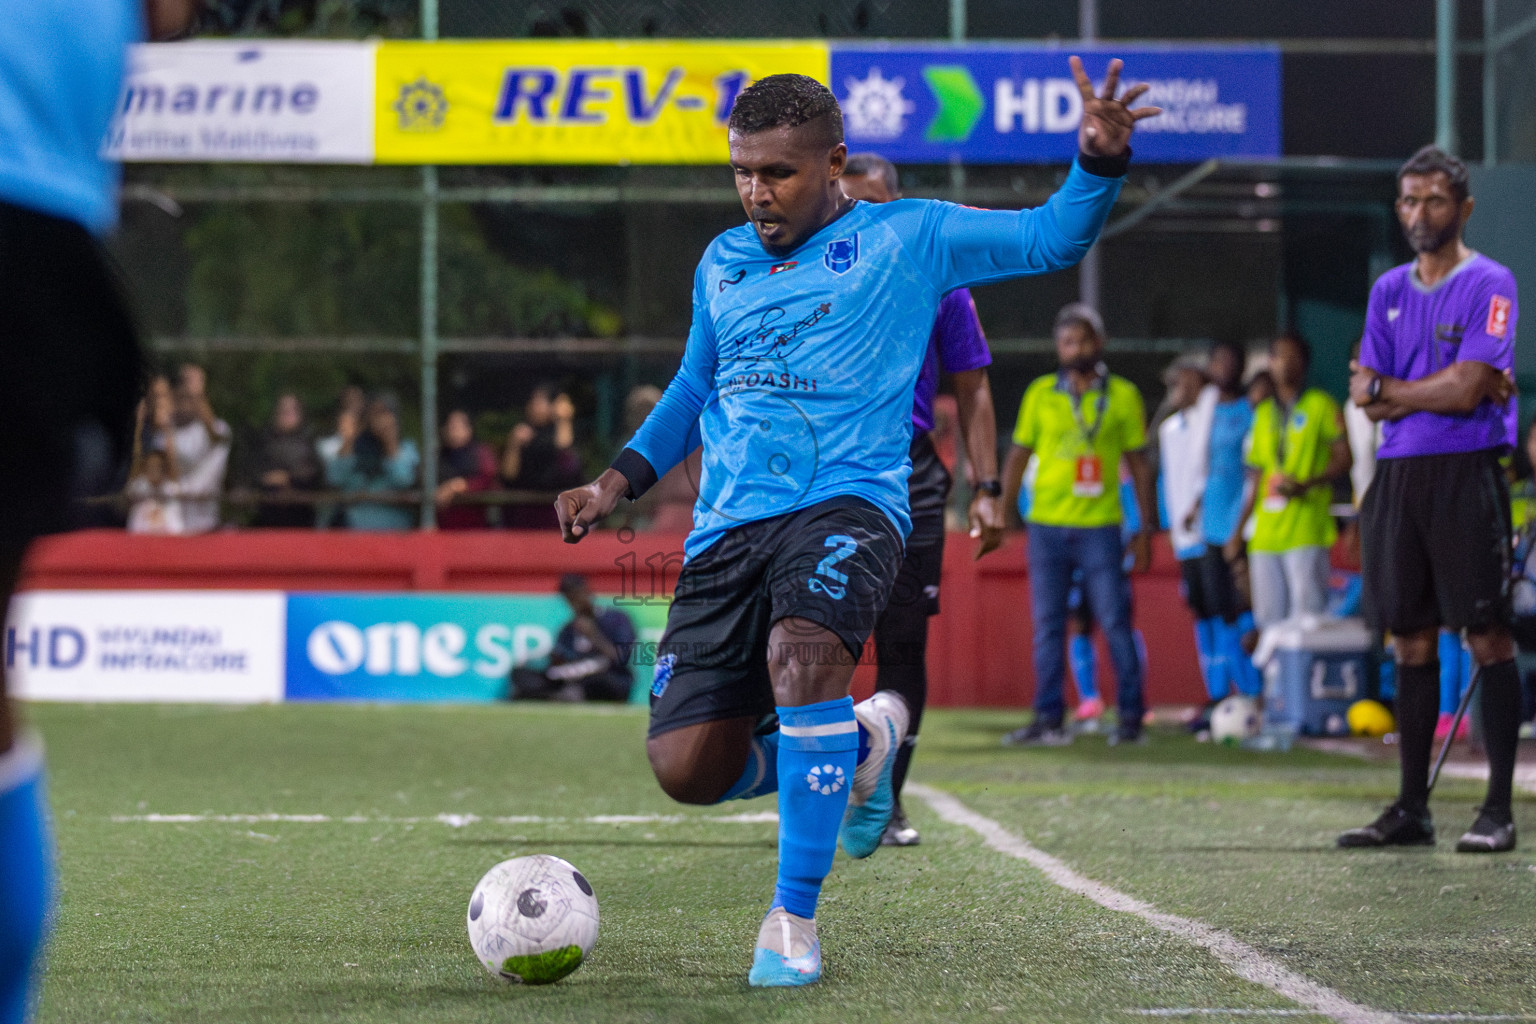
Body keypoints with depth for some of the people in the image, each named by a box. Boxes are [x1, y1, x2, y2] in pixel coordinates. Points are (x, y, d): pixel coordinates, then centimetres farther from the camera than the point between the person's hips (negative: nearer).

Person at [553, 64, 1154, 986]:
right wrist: (620, 480, 19)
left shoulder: (906, 239, 6)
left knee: (802, 653, -36)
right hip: (729, 525, 5)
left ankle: (795, 917, -21)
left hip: (848, 504, -5)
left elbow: (1053, 239, 4)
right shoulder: (721, 264, 19)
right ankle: (862, 739, 23)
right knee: (688, 766, -8)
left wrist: (1100, 159, -15)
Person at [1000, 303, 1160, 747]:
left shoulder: (1123, 395, 6)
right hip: (1046, 524, 1)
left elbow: (1138, 464, 9)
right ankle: (1048, 718, 8)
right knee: (1047, 625, 3)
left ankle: (1130, 715, 5)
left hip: (1100, 527, -1)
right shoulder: (1040, 394, 7)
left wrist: (1145, 529, 5)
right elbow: (1018, 455, 11)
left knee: (1116, 622, -3)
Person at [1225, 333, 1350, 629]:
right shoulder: (1264, 413, 20)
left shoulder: (1320, 404, 4)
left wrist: (1306, 485, -18)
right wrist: (1238, 532, 15)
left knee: (1307, 617, -13)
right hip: (1265, 535, 5)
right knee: (1269, 618, 2)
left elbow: (1344, 459, -2)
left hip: (1306, 532, -5)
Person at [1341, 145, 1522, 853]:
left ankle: (1499, 809, -5)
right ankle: (1412, 808, 11)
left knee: (1487, 636, -6)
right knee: (1412, 642, 7)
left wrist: (1388, 387, -1)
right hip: (1397, 476, 6)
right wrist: (1438, 390, -6)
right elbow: (1365, 398, 8)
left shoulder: (1489, 284, -3)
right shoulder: (1388, 291, 15)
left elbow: (1467, 389, -13)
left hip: (1466, 473, -6)